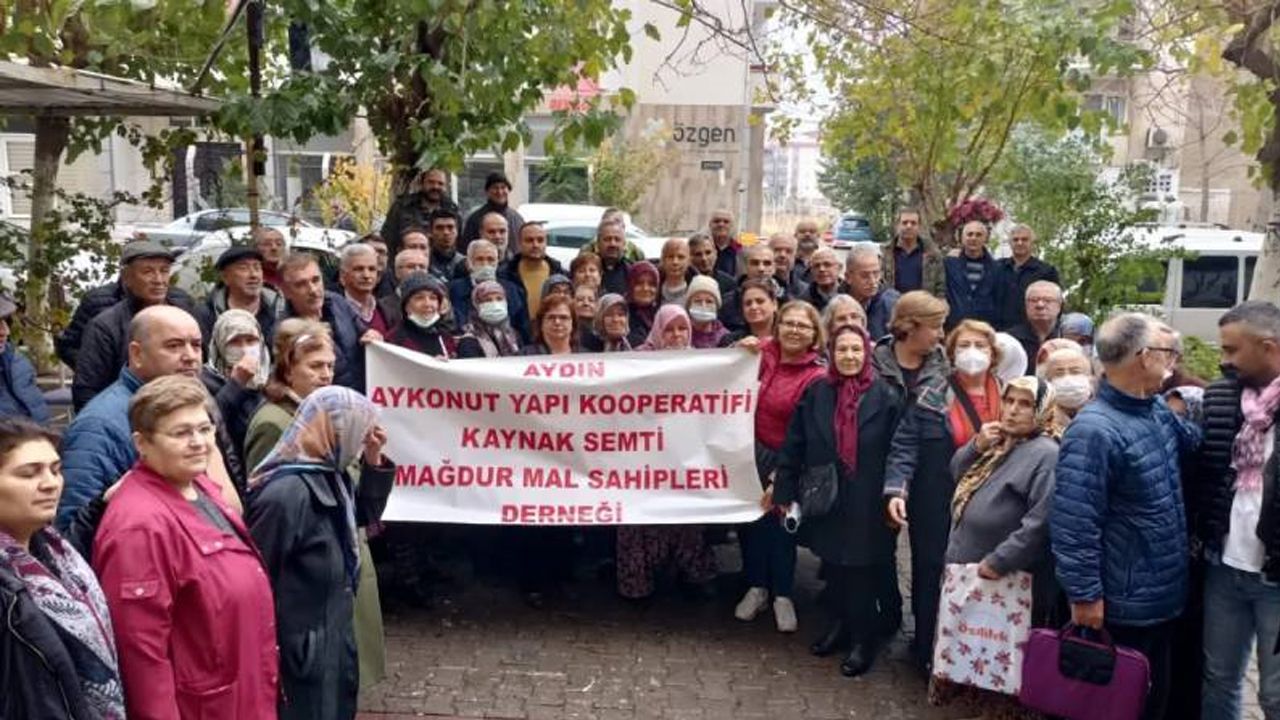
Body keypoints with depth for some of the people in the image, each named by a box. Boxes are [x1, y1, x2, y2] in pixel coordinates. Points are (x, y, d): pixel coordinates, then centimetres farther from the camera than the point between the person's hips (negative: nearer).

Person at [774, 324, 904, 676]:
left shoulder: (886, 397, -6)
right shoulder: (815, 393, 1)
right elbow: (794, 446, 3)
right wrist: (785, 491, 0)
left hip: (868, 505, -3)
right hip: (825, 500, 3)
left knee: (863, 574, 4)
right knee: (833, 568, 15)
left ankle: (864, 638, 20)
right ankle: (839, 623, 34)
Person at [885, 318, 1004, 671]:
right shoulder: (931, 396, -2)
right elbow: (905, 445, -8)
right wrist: (896, 489, -19)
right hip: (936, 509, -2)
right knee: (932, 578, 7)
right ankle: (929, 652, 23)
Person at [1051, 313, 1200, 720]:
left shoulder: (1157, 410, 3)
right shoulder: (1095, 431, -26)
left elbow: (1193, 442, 26)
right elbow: (1073, 523, -27)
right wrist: (1085, 594, -24)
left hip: (1162, 596, 9)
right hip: (1119, 608, -9)